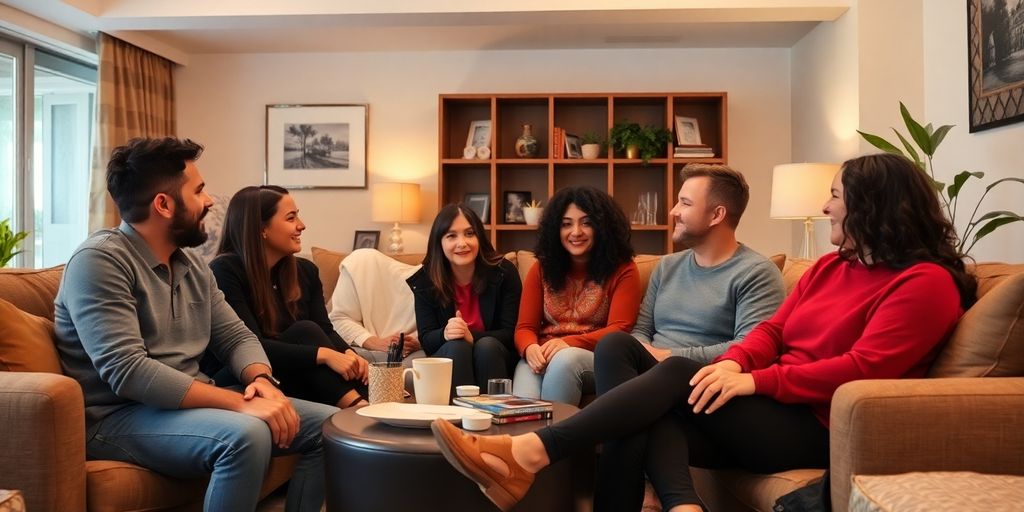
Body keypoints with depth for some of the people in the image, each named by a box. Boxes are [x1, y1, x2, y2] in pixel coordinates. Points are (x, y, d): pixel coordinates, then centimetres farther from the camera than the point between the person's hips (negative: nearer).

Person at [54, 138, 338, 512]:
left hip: (191, 403, 8)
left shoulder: (191, 264, 10)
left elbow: (236, 337, 10)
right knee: (246, 434, -35)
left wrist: (261, 380, -14)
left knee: (330, 425, -2)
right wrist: (241, 403, -30)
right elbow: (127, 371, -26)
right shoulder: (100, 261, -16)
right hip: (120, 417, -8)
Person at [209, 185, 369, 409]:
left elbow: (326, 330, 1)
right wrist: (323, 354, -31)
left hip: (306, 383, 6)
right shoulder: (225, 271, -12)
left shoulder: (305, 270, 8)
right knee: (305, 330, -30)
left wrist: (349, 354, -23)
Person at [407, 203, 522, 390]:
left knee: (486, 346, -31)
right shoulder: (424, 280, -3)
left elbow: (512, 333, -11)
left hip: (494, 356, 0)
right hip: (448, 361, 1)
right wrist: (445, 334, -30)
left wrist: (472, 337, -30)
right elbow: (426, 339, -5)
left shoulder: (504, 272, -7)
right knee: (456, 347, -30)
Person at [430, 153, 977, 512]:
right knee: (652, 421, -20)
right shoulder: (830, 266, 20)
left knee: (679, 374, -25)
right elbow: (773, 329, 13)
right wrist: (732, 362, -9)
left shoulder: (926, 282, -6)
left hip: (818, 430, -8)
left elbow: (863, 368, -17)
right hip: (774, 412, 8)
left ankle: (527, 454, -30)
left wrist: (753, 381, -21)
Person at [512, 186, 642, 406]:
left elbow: (618, 330, -6)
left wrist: (569, 343, -22)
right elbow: (524, 327, 8)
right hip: (542, 359, 1)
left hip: (597, 360, -1)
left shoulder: (622, 270, 4)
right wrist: (530, 349, -17)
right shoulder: (541, 269, 14)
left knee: (564, 360, -36)